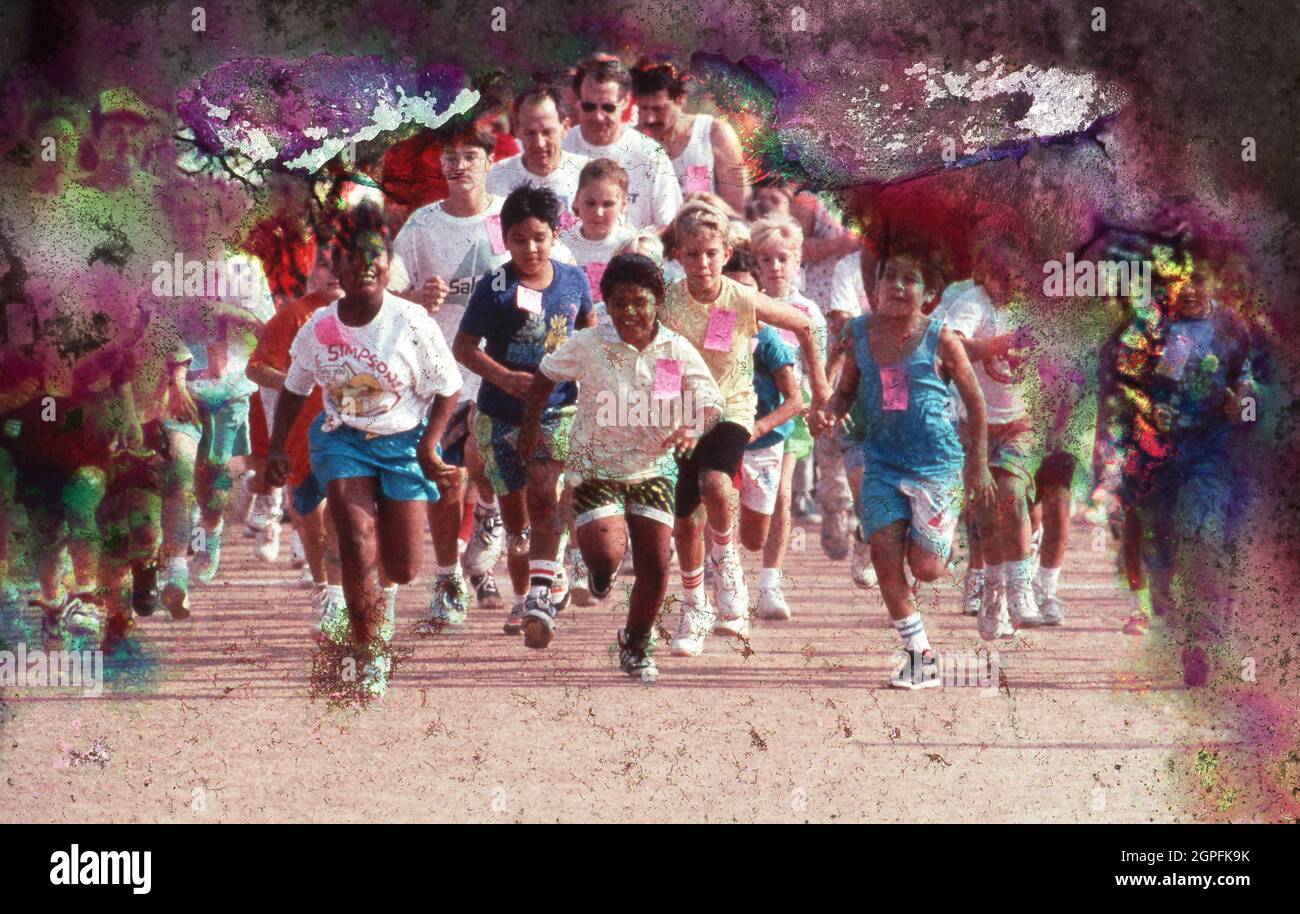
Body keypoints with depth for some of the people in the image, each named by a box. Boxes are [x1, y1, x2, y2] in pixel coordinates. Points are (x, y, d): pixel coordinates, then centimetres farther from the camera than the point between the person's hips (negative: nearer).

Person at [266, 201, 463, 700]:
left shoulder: (412, 322, -13)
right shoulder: (319, 326, -6)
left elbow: (447, 389, -5)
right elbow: (294, 389, 9)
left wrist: (427, 448, -12)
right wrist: (276, 448, 4)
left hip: (403, 441, -1)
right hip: (342, 439, 1)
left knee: (403, 568, 4)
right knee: (357, 549, -16)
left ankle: (385, 590, 45)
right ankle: (371, 663, -4)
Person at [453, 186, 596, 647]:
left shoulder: (574, 280, 0)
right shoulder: (493, 288, -9)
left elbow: (589, 330, 18)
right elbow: (463, 346, -7)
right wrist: (502, 375, -21)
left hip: (557, 409, 0)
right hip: (501, 414, 0)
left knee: (543, 492, -22)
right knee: (514, 511, 9)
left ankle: (541, 590, -26)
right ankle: (523, 598, 26)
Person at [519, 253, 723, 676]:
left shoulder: (677, 351, -8)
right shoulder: (588, 345, -12)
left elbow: (710, 400, -4)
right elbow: (547, 375, 5)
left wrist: (692, 427, -25)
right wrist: (531, 425, 6)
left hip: (652, 468, 2)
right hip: (596, 466, -2)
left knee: (655, 567, 0)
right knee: (606, 554, -21)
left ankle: (636, 644, 28)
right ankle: (602, 571, 21)